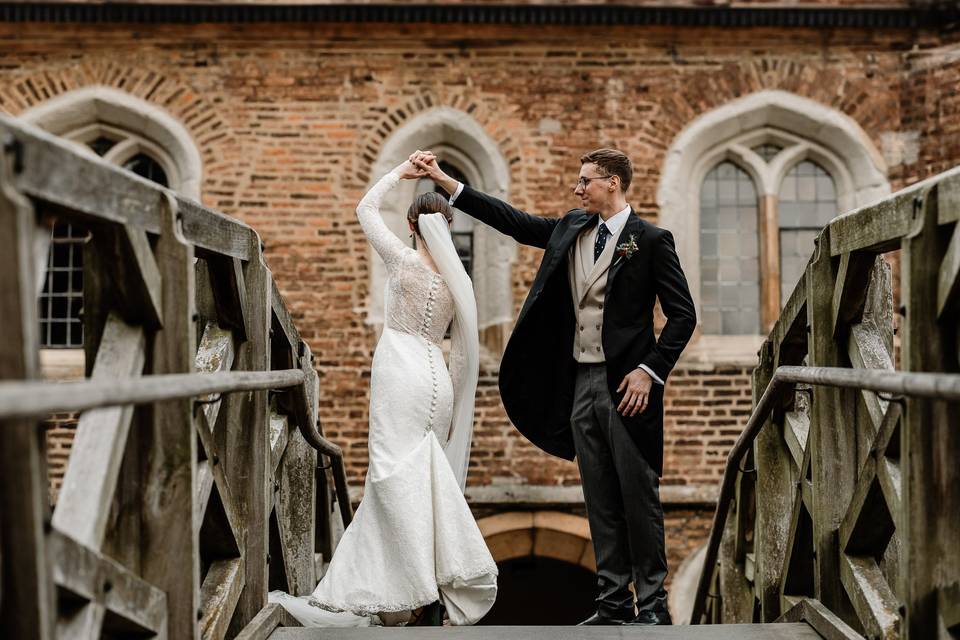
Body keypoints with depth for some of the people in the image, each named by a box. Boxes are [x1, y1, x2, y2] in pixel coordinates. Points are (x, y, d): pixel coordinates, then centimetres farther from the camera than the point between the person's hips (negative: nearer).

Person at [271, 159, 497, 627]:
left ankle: (418, 588, -14)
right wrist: (453, 405, 18)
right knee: (429, 475, 8)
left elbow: (365, 209, 8)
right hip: (438, 379, 6)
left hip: (400, 370, -6)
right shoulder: (458, 280, 7)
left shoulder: (404, 261, -5)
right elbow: (465, 350, 10)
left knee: (396, 474, -7)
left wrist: (400, 172, 19)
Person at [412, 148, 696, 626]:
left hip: (627, 385, -6)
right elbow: (511, 220, 14)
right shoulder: (570, 229, 12)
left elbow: (682, 315, -5)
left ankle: (652, 604, 9)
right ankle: (613, 602, 16)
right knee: (600, 500, 9)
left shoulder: (650, 240, -5)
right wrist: (443, 180, 11)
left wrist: (650, 371, -13)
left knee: (638, 495, 0)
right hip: (580, 383, 6)